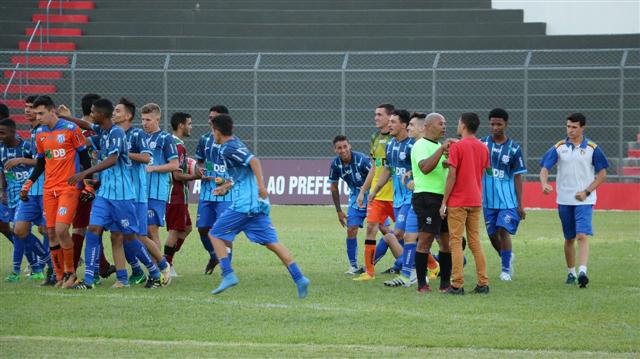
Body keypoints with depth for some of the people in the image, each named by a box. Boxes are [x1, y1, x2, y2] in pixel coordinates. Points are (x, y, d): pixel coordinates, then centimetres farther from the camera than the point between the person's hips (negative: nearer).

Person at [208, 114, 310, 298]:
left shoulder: (228, 149, -9)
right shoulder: (237, 143, 19)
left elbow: (253, 161, -23)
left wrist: (261, 185, -30)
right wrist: (228, 186, 40)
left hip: (243, 204, -8)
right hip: (258, 204, 8)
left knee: (215, 234, 4)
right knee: (271, 242, 3)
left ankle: (228, 275, -6)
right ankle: (299, 278, -8)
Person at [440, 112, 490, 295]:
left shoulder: (457, 146, -11)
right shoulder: (483, 148, 8)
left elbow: (452, 176, -14)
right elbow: (484, 173, 12)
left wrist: (444, 202, -10)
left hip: (458, 202, -6)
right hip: (476, 201, 6)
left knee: (456, 242, -2)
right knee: (475, 242, 11)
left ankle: (457, 285, -5)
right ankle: (483, 283, 8)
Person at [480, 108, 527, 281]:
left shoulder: (514, 148, -3)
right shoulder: (482, 144, 1)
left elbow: (518, 177, 0)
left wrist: (520, 205, -2)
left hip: (508, 199, -3)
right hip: (488, 199, 3)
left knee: (504, 231, -13)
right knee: (492, 234, 9)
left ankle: (506, 269, -1)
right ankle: (507, 257, 36)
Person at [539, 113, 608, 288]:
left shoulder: (592, 148, -1)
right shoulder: (559, 148, 3)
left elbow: (602, 174, 2)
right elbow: (545, 168, 0)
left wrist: (587, 192, -9)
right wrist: (544, 184, -22)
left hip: (584, 201, -3)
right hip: (564, 200, 3)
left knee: (582, 236, -17)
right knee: (569, 239, 11)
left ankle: (582, 272, -26)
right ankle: (571, 272, 24)